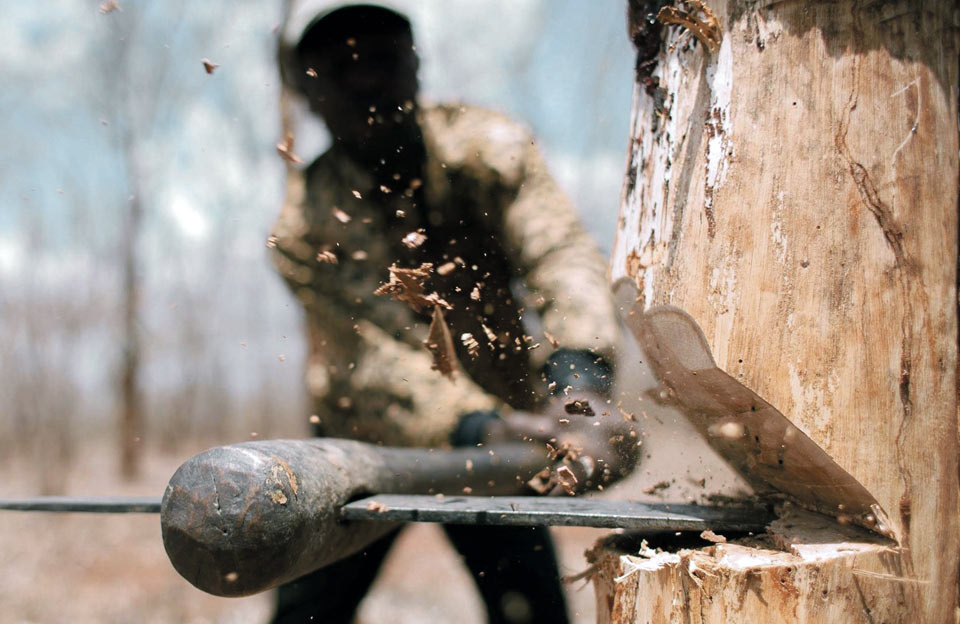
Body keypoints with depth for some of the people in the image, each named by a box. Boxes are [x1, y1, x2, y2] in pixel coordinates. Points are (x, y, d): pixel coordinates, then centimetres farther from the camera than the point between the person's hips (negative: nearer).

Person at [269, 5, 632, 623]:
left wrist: (579, 375, -46)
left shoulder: (488, 147, -15)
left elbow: (561, 253, -28)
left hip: (500, 411, 1)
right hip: (366, 439, 0)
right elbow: (373, 361, -27)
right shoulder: (305, 228, -19)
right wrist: (476, 425, -43)